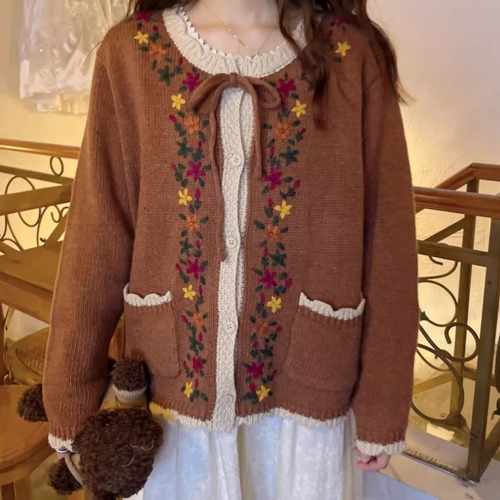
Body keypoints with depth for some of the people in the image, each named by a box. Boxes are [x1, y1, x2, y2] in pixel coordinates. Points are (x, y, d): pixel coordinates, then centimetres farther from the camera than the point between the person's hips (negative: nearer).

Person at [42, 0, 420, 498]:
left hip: (304, 387, 0)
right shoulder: (130, 51, -6)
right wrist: (72, 400, -1)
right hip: (172, 384, 1)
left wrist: (380, 406, -1)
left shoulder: (352, 55, -8)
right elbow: (96, 242, -5)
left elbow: (386, 247, -6)